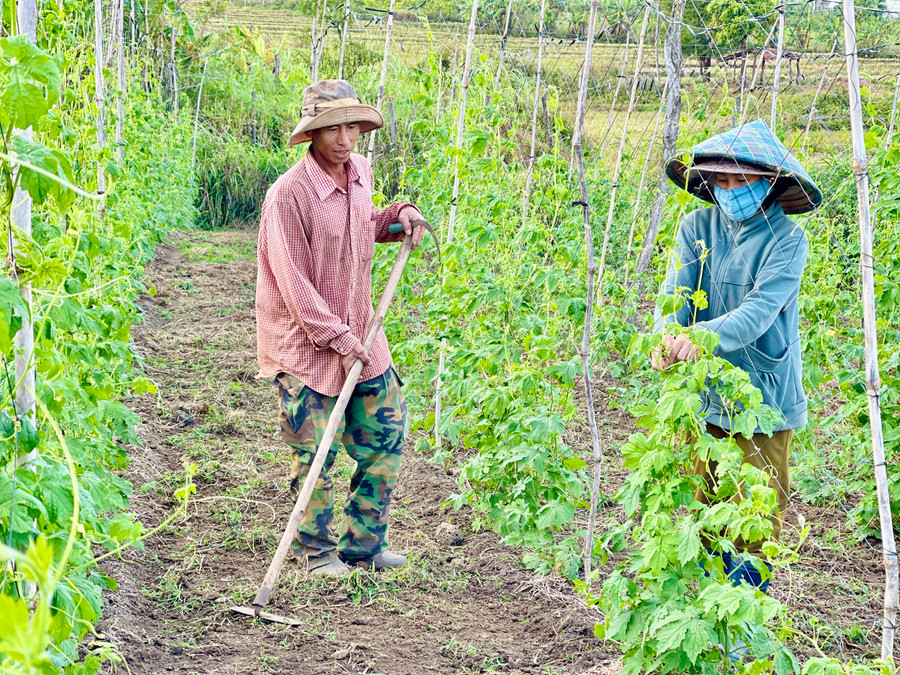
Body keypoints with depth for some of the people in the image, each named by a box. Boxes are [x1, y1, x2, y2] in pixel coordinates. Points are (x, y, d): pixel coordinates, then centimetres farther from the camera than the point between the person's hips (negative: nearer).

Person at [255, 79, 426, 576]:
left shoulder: (361, 172, 4)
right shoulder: (289, 194, -20)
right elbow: (293, 282, -20)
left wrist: (398, 216, 6)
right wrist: (336, 337, -20)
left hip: (359, 333, 7)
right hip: (306, 343, -7)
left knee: (385, 432, 11)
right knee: (315, 451, 2)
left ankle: (363, 543, 24)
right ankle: (317, 550, 20)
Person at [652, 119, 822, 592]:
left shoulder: (787, 240, -11)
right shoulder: (697, 227, 0)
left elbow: (759, 312, -24)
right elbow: (677, 292, -11)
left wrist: (704, 336, -43)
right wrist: (667, 339, -34)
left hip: (763, 397, -4)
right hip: (704, 392, 4)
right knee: (706, 508, 14)